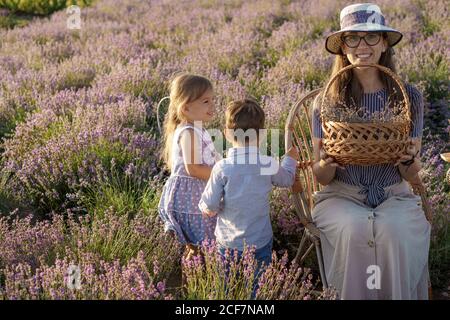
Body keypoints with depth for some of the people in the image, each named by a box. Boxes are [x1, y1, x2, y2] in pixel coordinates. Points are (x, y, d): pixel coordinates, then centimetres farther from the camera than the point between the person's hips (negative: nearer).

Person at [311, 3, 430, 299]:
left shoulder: (409, 97, 0)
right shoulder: (327, 101, -2)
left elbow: (412, 176, 5)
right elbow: (321, 177, 2)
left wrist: (408, 160, -18)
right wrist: (327, 163, -20)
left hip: (394, 196, 0)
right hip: (341, 196, 0)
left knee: (395, 232, -31)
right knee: (355, 230, -31)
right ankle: (356, 294, -9)